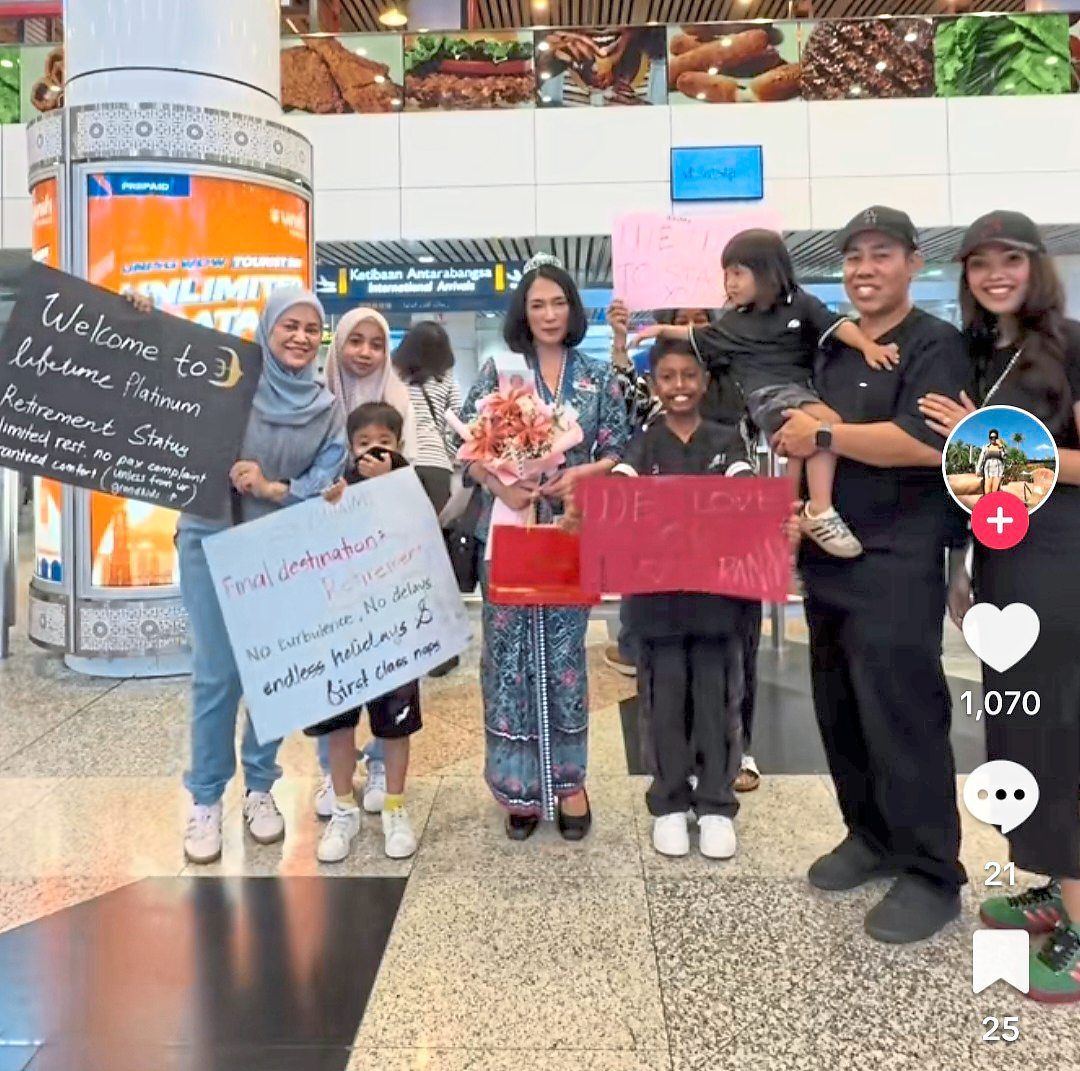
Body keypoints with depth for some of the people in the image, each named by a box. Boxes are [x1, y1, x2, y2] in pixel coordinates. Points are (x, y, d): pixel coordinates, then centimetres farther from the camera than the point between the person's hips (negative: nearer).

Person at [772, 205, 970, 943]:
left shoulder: (935, 343, -6)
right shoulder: (835, 350, 16)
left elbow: (926, 442, -22)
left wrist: (824, 435, -16)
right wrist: (797, 467, 5)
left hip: (898, 564, -7)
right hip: (830, 558, 8)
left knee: (901, 716, -3)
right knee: (841, 712, 13)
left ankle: (933, 874, 12)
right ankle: (872, 838, 29)